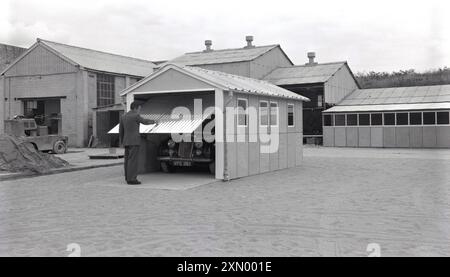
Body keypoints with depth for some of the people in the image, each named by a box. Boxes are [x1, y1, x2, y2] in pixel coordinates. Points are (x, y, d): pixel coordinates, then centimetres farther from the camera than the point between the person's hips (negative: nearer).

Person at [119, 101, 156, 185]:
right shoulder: (136, 116, -11)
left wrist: (122, 142, 21)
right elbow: (144, 121, 4)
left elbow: (121, 131, 13)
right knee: (133, 160, -8)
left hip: (127, 142, 8)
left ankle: (128, 178, 11)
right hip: (134, 141, -8)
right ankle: (131, 179, -10)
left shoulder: (123, 117, 11)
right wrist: (153, 121, 24)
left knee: (127, 160, 9)